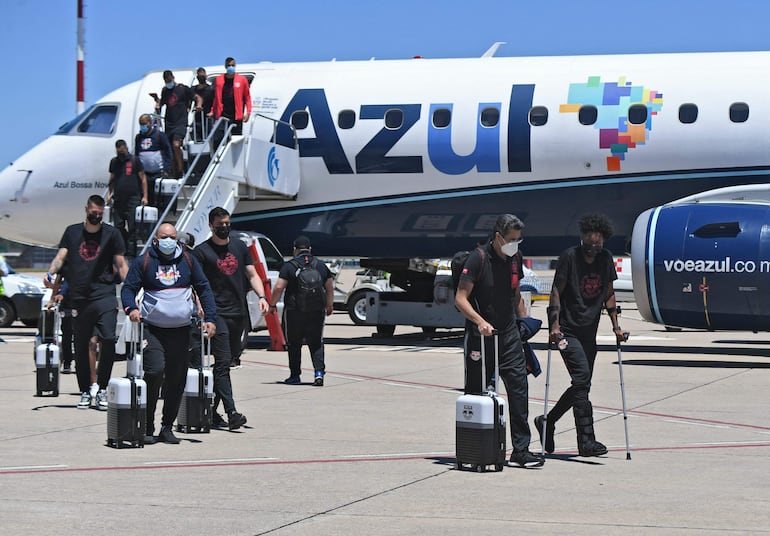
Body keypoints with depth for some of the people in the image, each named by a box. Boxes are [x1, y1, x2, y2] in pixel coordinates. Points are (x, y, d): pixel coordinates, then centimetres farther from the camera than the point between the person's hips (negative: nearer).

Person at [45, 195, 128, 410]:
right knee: (80, 347, 6)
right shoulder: (72, 232, 12)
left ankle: (101, 388, -6)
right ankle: (85, 392, 16)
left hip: (104, 295, -2)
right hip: (79, 297, 2)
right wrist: (51, 272, -16)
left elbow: (121, 265, 5)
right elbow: (61, 256, 5)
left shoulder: (111, 233, 6)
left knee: (108, 340, -17)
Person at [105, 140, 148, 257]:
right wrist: (109, 194, 10)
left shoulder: (135, 160, 0)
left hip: (132, 199, -4)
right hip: (118, 199, 4)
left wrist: (144, 196, -5)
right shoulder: (114, 162, 12)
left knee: (132, 227, -5)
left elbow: (143, 179, 0)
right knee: (119, 227, 5)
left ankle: (131, 252, -2)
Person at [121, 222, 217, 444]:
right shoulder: (143, 262, 4)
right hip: (152, 329, -3)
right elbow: (128, 288, 3)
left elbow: (203, 289, 15)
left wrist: (210, 318, 6)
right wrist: (131, 308, -18)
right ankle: (147, 427, -9)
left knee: (176, 380, 4)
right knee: (155, 372, -19)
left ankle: (167, 427, 15)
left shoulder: (188, 260, 11)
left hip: (181, 331, 3)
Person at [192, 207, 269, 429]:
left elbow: (252, 275, 17)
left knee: (227, 363, 10)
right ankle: (231, 412, -19)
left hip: (239, 313, 6)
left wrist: (261, 296, 0)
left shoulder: (240, 247, 15)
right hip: (217, 314, -6)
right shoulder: (201, 252, -1)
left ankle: (211, 410, 19)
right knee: (223, 364, -12)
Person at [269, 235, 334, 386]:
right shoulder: (321, 266, 9)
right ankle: (319, 372, -11)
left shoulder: (289, 266, -5)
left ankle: (295, 375, 12)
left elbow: (278, 288, -10)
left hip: (294, 311, -3)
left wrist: (272, 304, 2)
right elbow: (330, 288, 15)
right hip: (316, 311, 3)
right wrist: (329, 306, 28)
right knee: (316, 343, 6)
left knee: (294, 344, 9)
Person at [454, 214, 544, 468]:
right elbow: (460, 298, -15)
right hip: (480, 336, -5)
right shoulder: (478, 258, -11)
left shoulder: (515, 258, 9)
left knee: (519, 387, -6)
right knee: (476, 393, 4)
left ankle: (520, 451, -5)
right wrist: (480, 321, -28)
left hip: (509, 334, 5)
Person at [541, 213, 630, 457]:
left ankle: (547, 421, 29)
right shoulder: (570, 257, -9)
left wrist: (615, 326, 12)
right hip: (568, 331, -6)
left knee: (581, 384, 8)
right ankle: (586, 441, -18)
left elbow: (608, 294, 15)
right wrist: (555, 325, -16)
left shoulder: (606, 259, 7)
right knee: (582, 379, -17)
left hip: (589, 332, 6)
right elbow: (556, 291, -8)